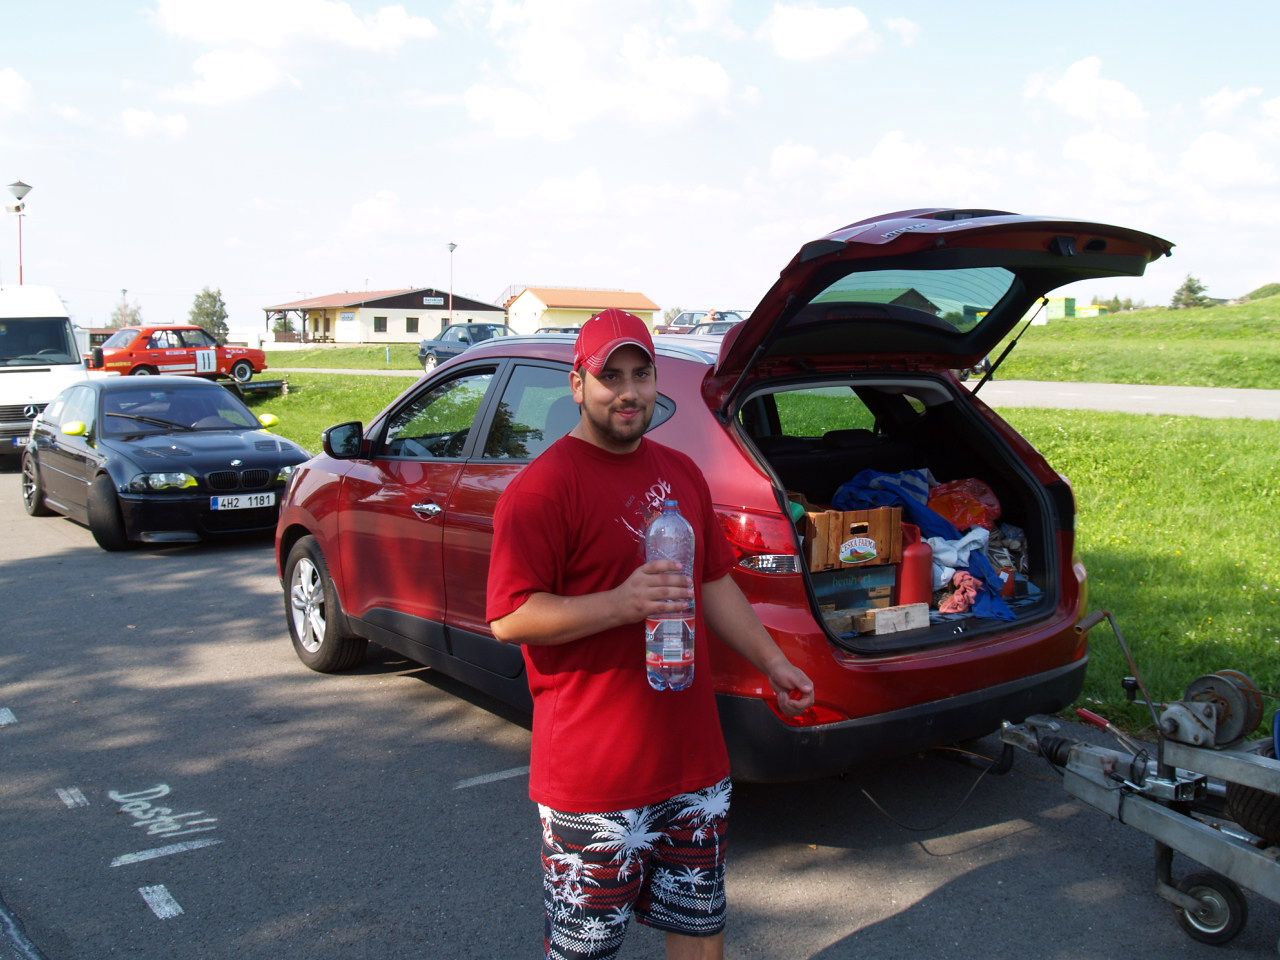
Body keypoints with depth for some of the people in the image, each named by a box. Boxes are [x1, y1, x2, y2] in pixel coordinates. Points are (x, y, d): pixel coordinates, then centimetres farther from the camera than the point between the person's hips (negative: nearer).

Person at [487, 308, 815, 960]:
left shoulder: (682, 473, 11)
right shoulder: (543, 486, -14)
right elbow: (508, 618, -19)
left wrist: (774, 663, 12)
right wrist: (621, 603, -30)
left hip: (695, 759, 7)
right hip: (594, 777, -7)